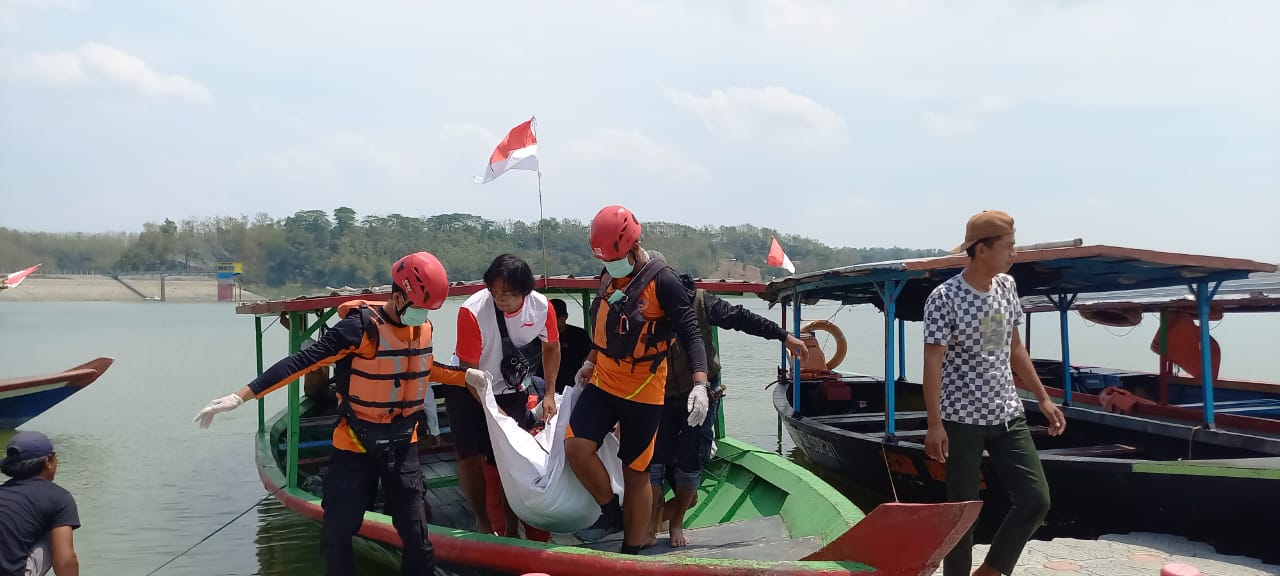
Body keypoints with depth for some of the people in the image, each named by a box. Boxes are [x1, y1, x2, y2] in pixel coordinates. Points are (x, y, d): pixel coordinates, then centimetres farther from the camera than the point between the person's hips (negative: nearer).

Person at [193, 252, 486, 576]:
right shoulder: (361, 326, -21)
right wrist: (241, 396, -28)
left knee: (415, 533, 3)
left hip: (402, 445, 4)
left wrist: (464, 376, 8)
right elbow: (302, 362, -24)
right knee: (336, 534, 1)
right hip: (355, 446, -4)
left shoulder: (424, 327, -1)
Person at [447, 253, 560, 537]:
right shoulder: (472, 311, -30)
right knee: (470, 458, -11)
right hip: (468, 391, -2)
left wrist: (549, 394, 2)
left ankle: (512, 530, 17)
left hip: (512, 392, 2)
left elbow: (551, 346, 4)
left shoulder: (542, 308, -19)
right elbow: (469, 369, -20)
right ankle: (483, 522, 12)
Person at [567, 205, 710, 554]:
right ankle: (611, 512, 11)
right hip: (603, 383, 6)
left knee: (635, 472, 3)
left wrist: (700, 385, -29)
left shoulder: (662, 281, -16)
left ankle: (631, 551, 18)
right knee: (575, 446, -12)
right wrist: (590, 363, 27)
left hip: (643, 393, -6)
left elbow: (690, 334, -19)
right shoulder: (608, 276, 6)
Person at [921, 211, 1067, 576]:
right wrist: (934, 424, -22)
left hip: (1008, 415, 6)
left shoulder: (1007, 286, 6)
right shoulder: (944, 297, -14)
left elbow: (1015, 348, 16)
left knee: (1036, 499, 2)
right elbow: (932, 363, -16)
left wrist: (1044, 398, 14)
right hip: (962, 420, -6)